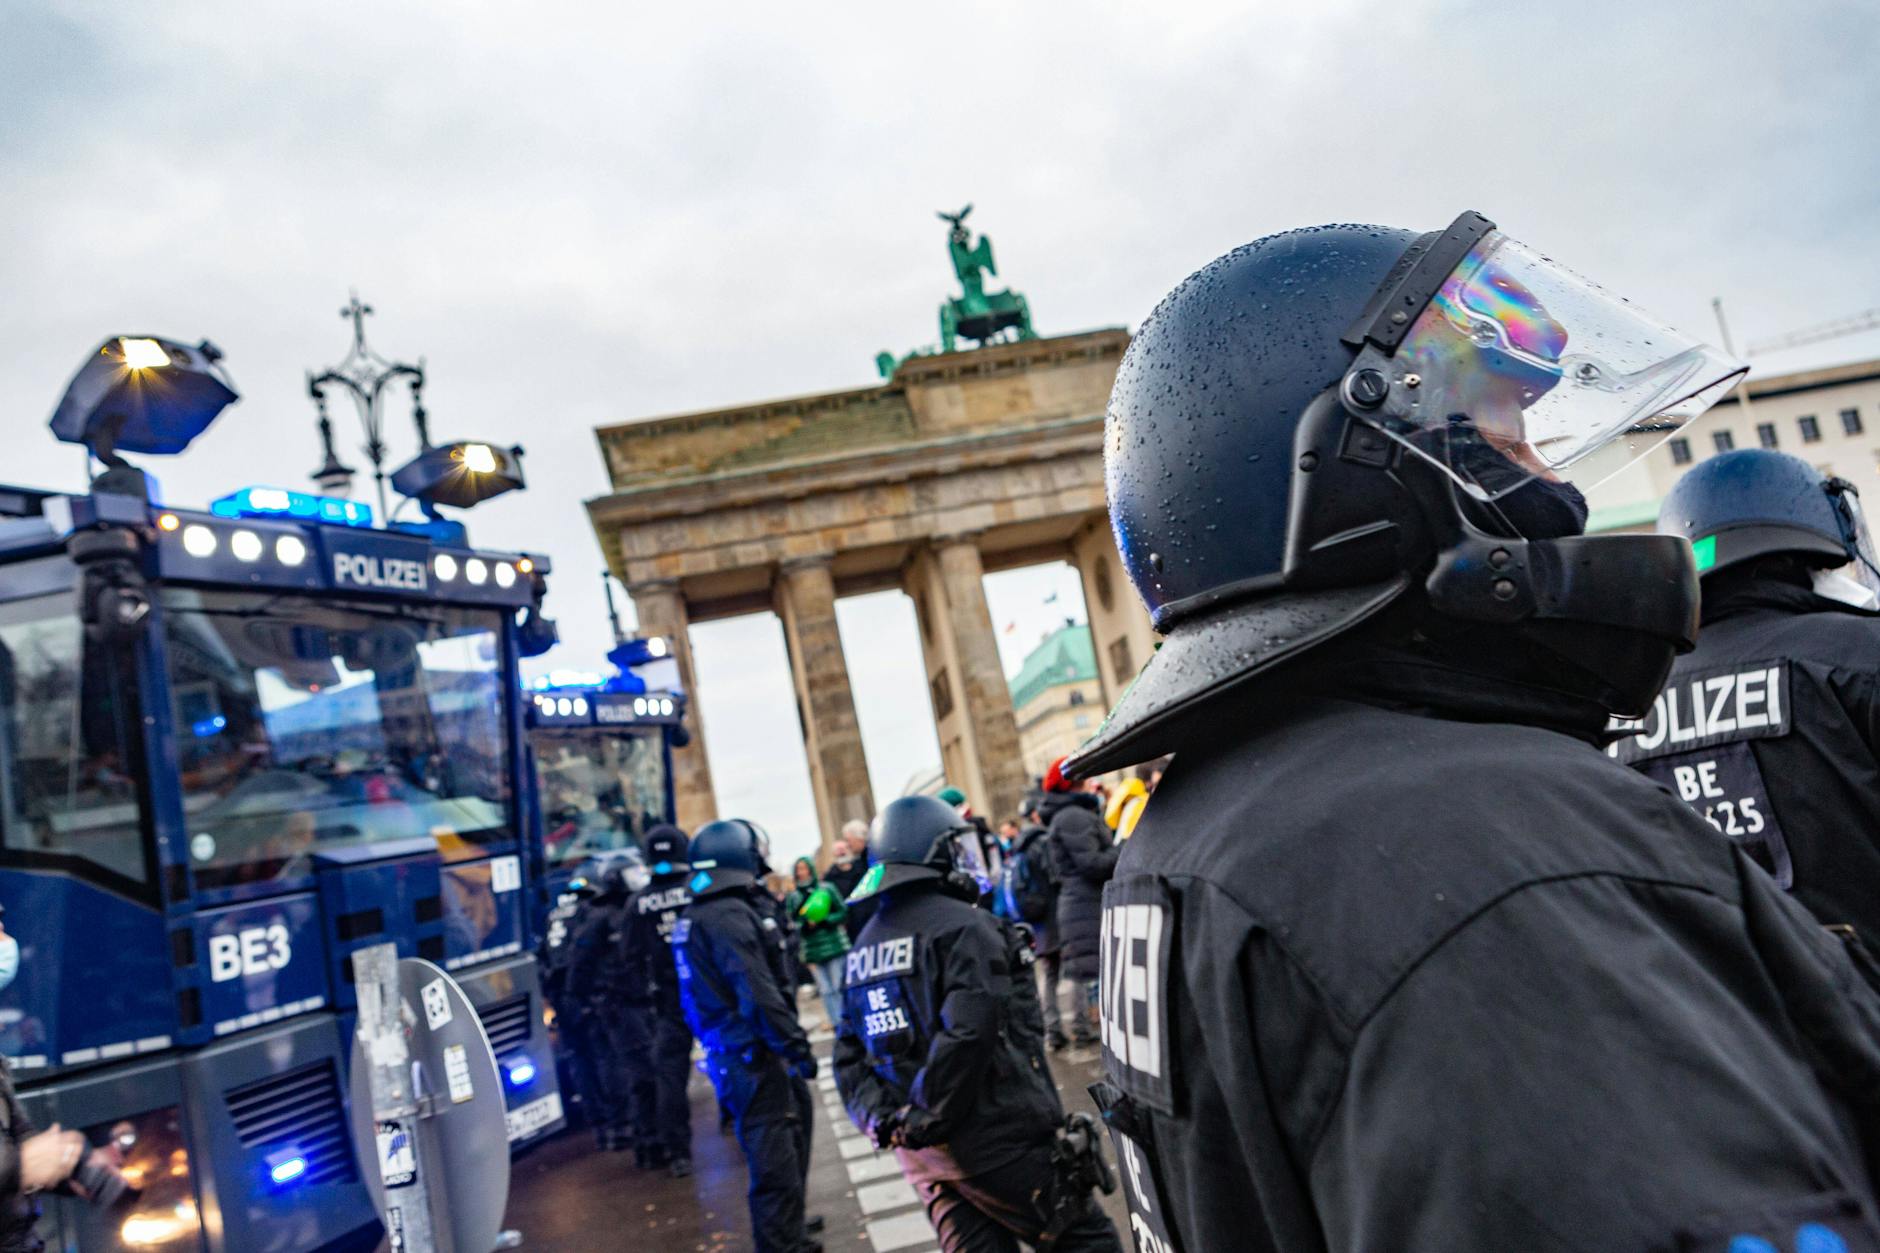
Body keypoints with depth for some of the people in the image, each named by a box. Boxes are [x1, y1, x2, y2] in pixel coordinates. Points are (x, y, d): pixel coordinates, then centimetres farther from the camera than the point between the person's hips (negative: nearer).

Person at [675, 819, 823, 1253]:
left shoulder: (693, 918, 12)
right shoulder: (731, 916, -20)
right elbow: (759, 994, -25)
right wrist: (796, 1044, -20)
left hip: (735, 1051, 11)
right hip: (753, 1056, -11)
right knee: (775, 1157, -3)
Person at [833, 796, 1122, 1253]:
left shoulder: (865, 944, 12)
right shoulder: (963, 927, -13)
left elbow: (851, 1052, 11)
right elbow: (968, 1034, -25)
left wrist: (880, 1117, 1)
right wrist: (932, 1120, -16)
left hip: (922, 1157, 7)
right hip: (995, 1139, -7)